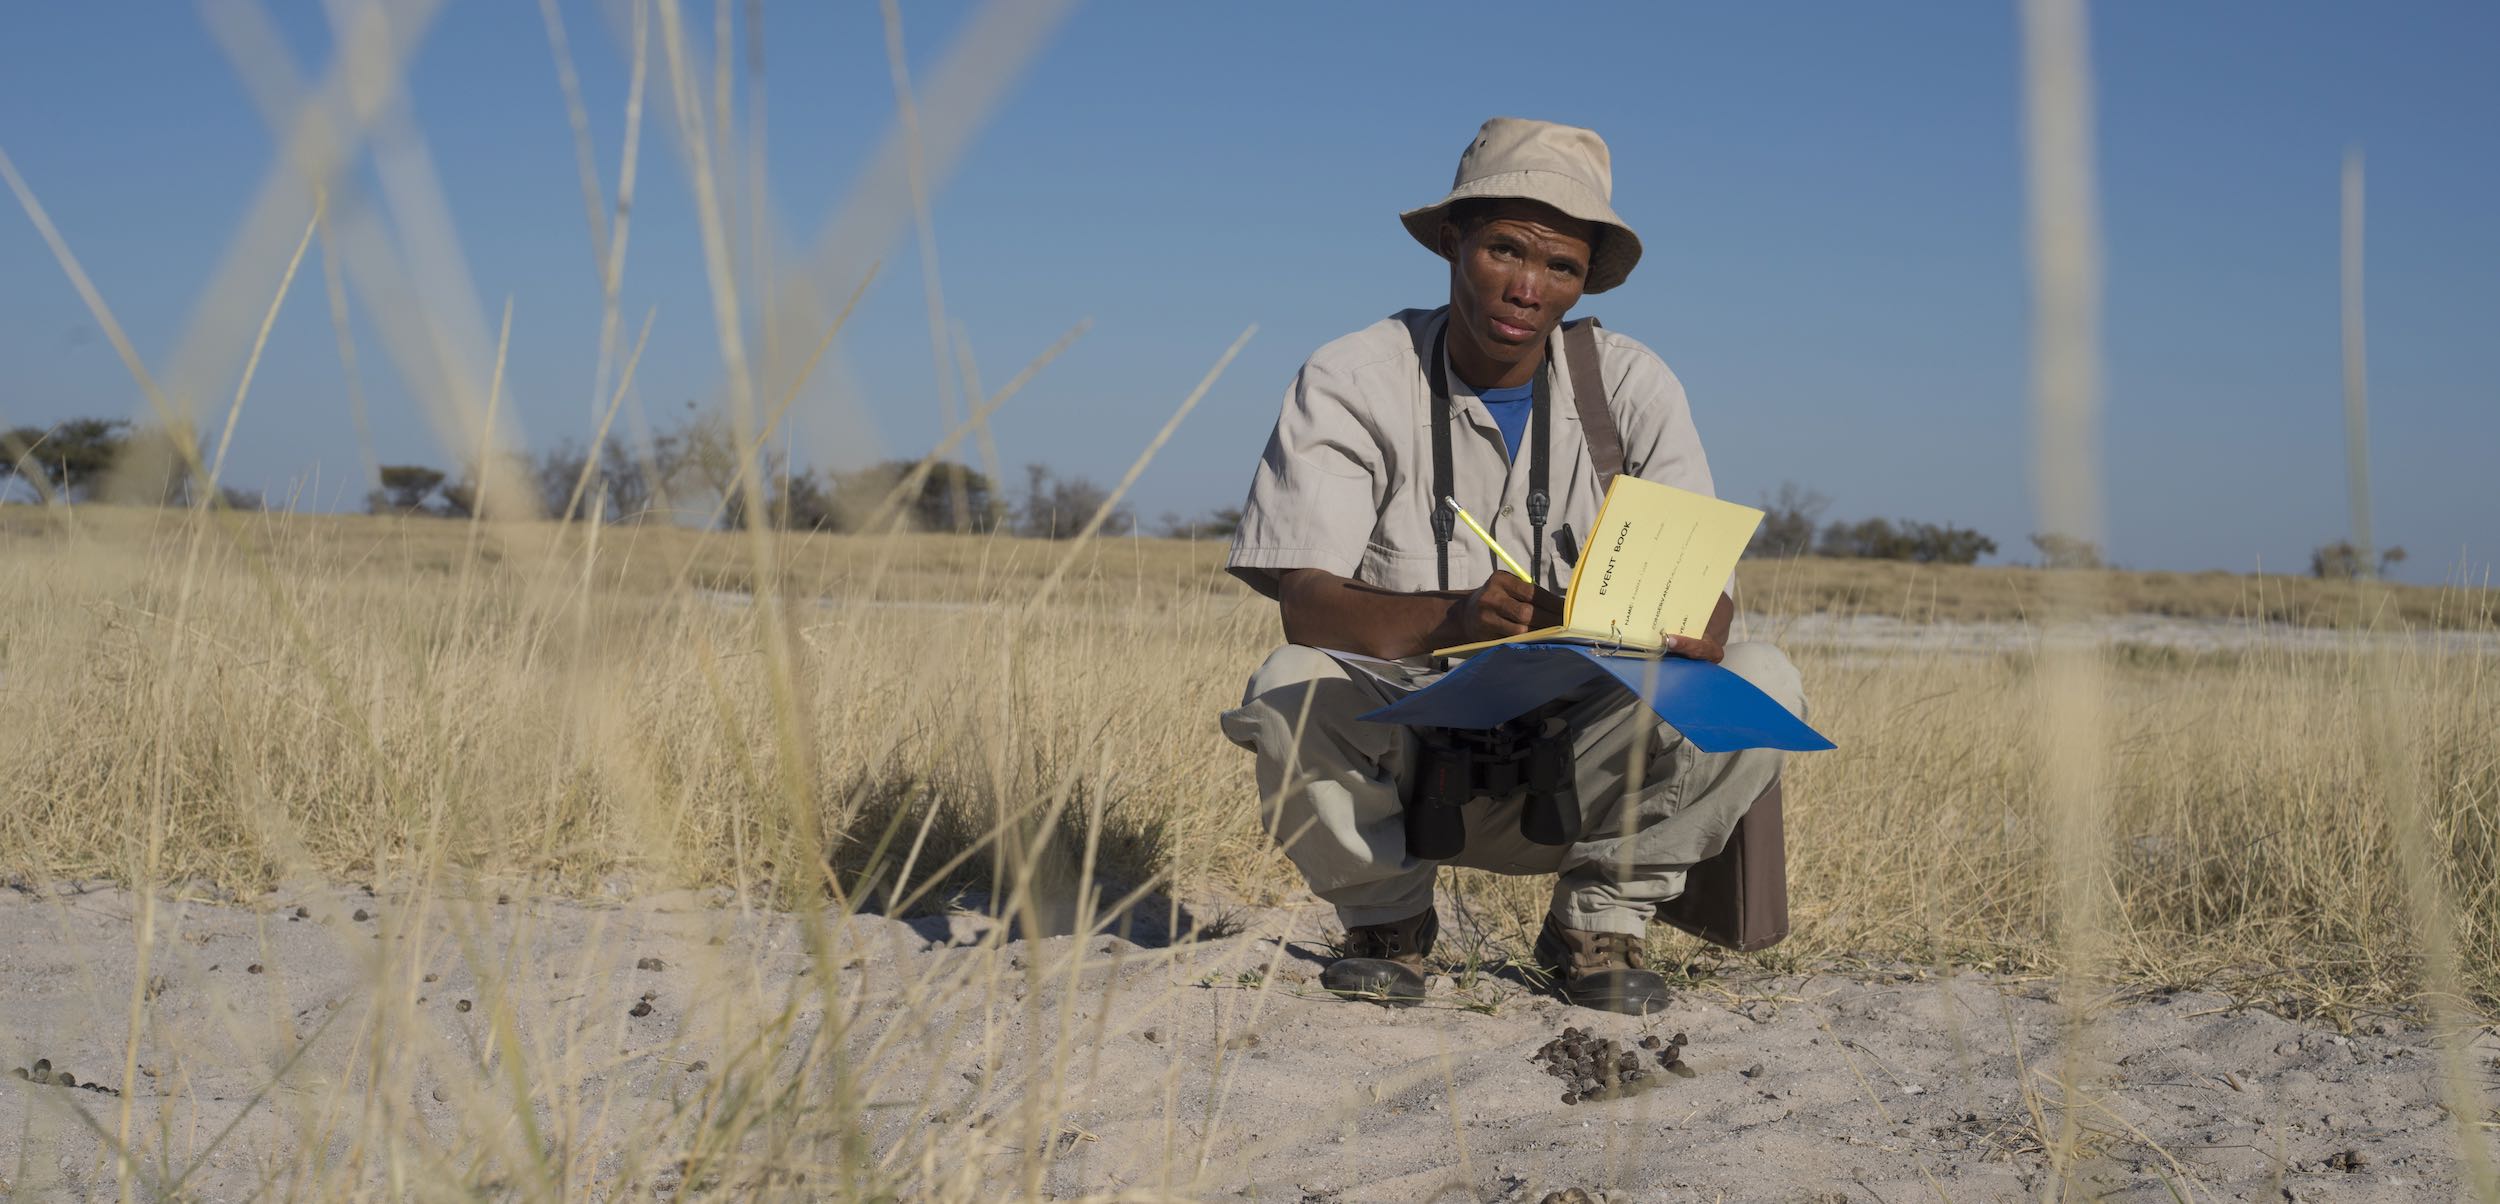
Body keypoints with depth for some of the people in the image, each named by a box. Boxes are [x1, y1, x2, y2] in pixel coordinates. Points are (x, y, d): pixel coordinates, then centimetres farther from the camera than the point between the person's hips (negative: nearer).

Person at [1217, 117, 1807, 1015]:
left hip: (1578, 763, 2)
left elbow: (1708, 608, -10)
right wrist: (1452, 620, -40)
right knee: (1288, 689, -31)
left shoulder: (1632, 387, -3)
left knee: (1761, 684, -21)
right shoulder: (1350, 383, -8)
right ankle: (1387, 920, -2)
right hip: (1402, 759, -1)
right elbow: (1303, 603, -20)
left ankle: (1598, 920, -2)